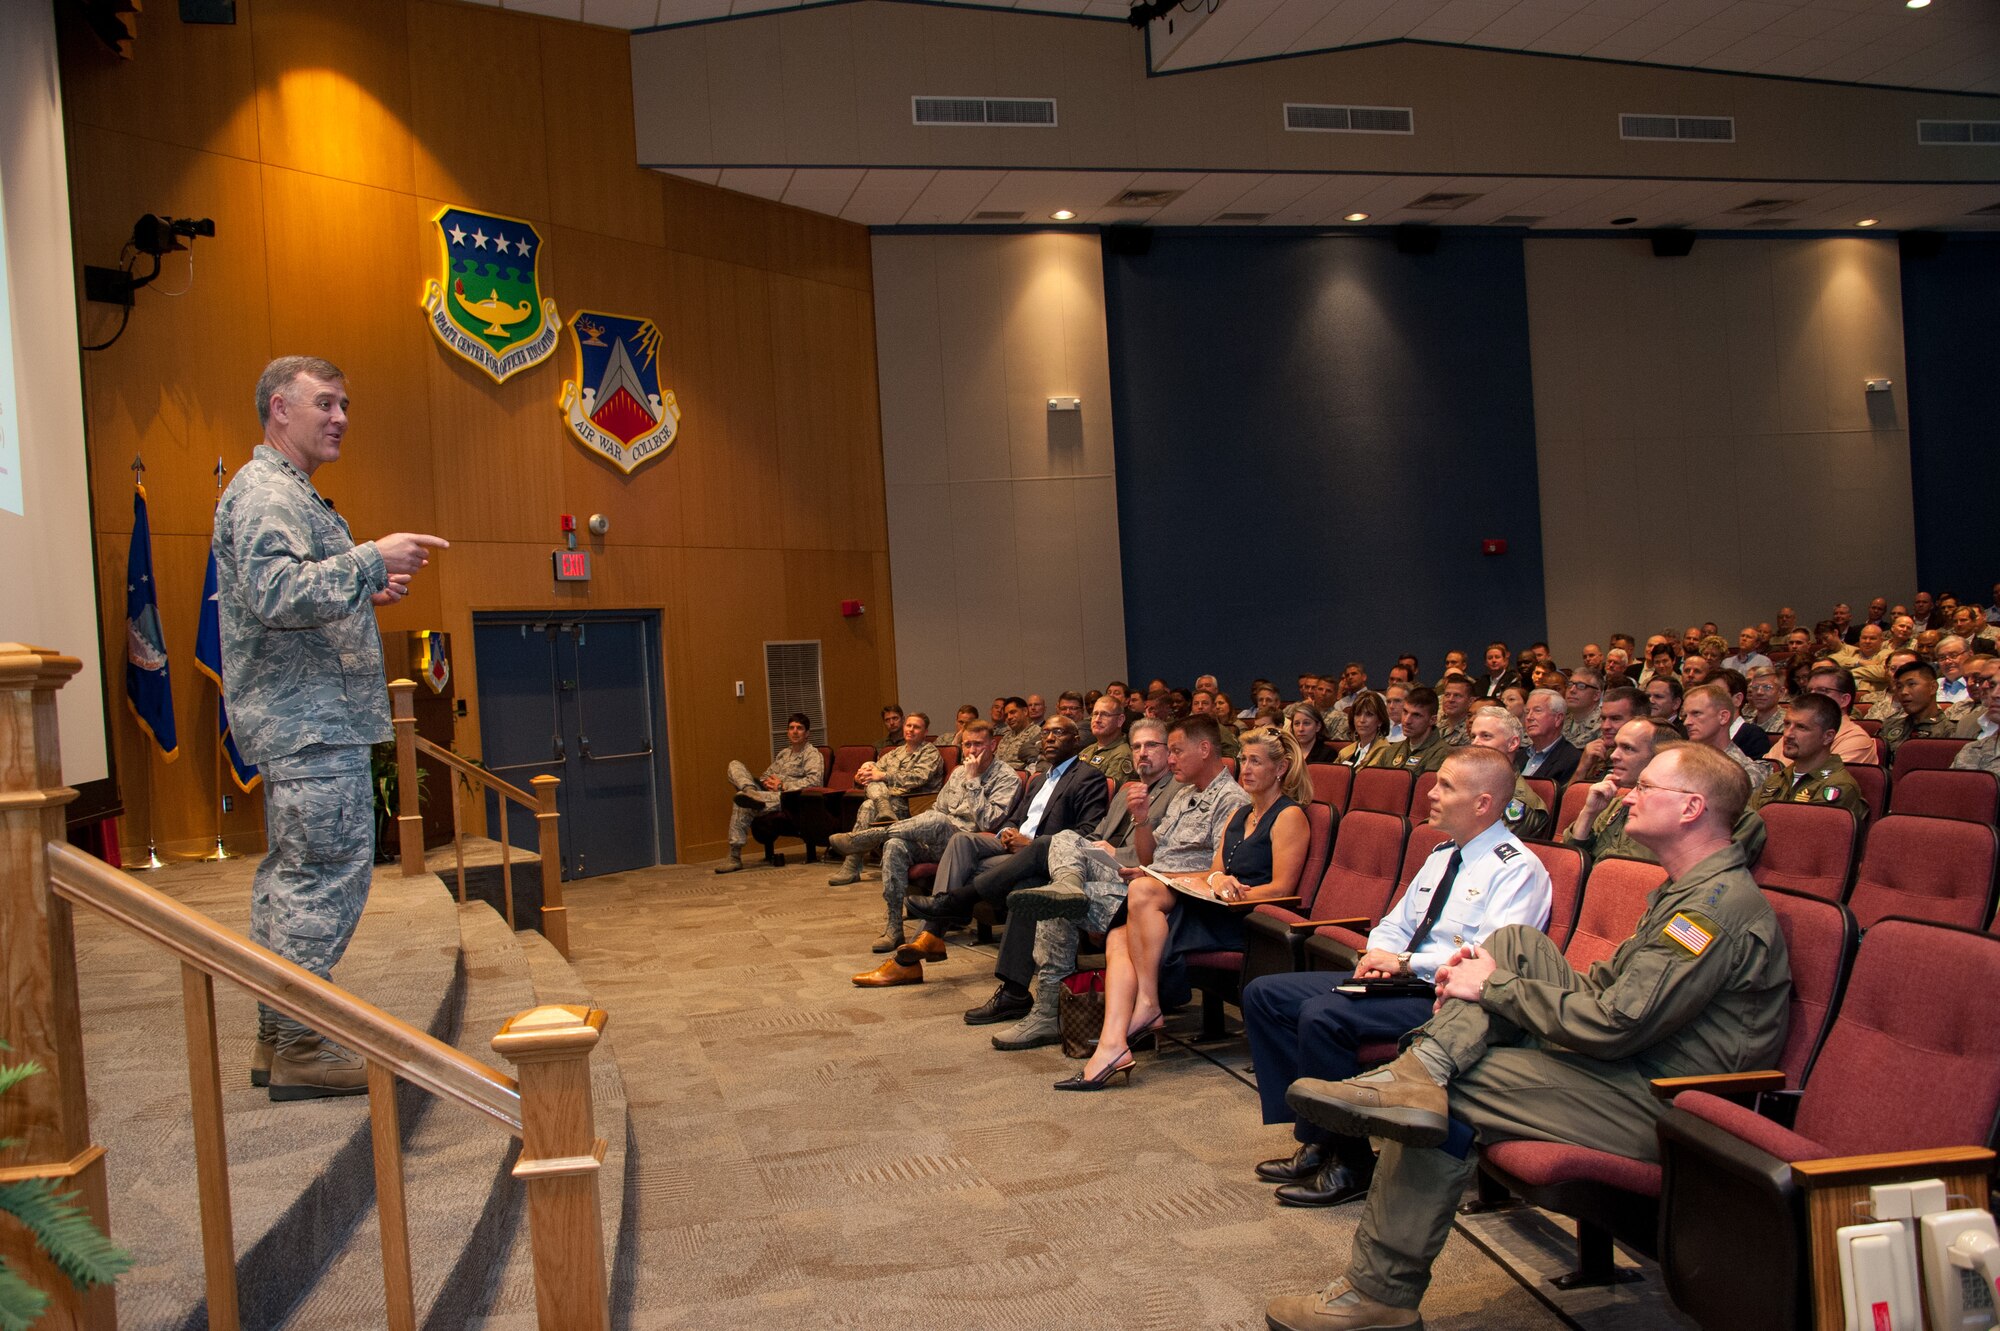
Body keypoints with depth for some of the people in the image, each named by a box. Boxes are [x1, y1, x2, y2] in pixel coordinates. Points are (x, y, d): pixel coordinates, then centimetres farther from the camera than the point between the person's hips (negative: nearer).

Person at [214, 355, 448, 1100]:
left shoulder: (291, 494, 23)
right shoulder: (265, 493, -12)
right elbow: (276, 594, -25)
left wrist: (366, 595, 14)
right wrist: (372, 559, -23)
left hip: (300, 721, 11)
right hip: (308, 721, -11)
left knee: (292, 874, 13)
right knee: (328, 873, -10)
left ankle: (277, 1038, 20)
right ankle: (298, 1046, -5)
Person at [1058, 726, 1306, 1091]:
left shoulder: (1290, 816, -1)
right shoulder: (1240, 814, 26)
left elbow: (1282, 887, -10)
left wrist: (1233, 894, -19)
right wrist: (1217, 878, -1)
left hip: (1245, 920, -8)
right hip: (1212, 911, 8)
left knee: (1143, 890, -27)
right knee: (1119, 937, -16)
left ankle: (1148, 1005, -18)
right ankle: (1112, 1046, -30)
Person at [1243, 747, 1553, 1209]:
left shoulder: (1518, 870, -10)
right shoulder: (1441, 857, 18)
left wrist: (1406, 963, -21)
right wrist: (1378, 954, 1)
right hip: (1399, 981, 10)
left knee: (1323, 1015, -31)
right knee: (1264, 994, 0)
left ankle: (1347, 1164, -14)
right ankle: (1316, 1137, -1)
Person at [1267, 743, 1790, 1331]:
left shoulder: (1719, 906, -20)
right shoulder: (1692, 889, 15)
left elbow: (1613, 1024, -25)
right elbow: (1606, 985, 16)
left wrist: (1494, 988, -13)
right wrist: (1490, 971, 2)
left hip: (1661, 1102, -10)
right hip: (1637, 1064, 10)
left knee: (1456, 1088, -16)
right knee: (1518, 942, 0)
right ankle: (1419, 1073, -19)